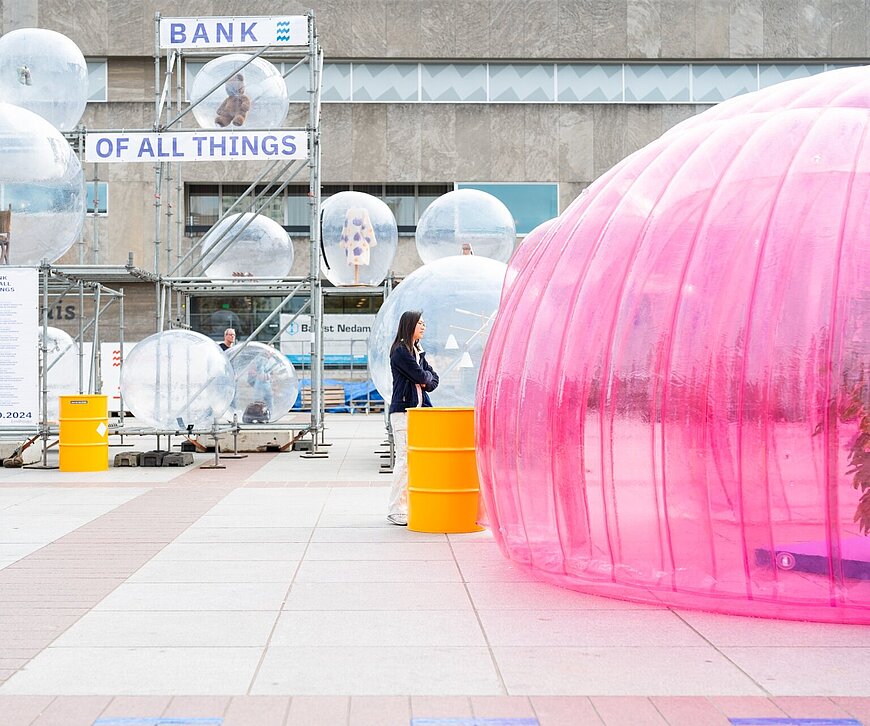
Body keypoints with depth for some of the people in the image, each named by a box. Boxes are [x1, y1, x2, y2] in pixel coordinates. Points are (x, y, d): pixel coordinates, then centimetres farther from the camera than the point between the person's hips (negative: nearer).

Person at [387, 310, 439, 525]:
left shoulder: (418, 351, 18)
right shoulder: (400, 350, -8)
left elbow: (433, 378, 15)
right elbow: (420, 375, -14)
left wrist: (426, 382, -5)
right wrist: (426, 376, 7)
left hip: (419, 409, 8)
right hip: (403, 410, -8)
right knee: (405, 459, -9)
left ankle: (411, 506, 11)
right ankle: (396, 511, -5)